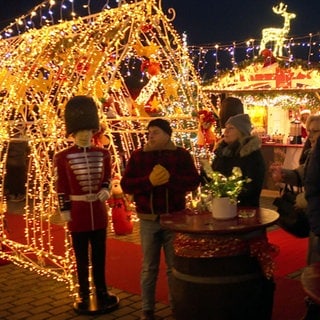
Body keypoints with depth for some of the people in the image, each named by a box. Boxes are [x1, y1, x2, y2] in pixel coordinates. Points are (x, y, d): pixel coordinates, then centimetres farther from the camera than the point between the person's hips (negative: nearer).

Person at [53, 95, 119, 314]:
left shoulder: (103, 154, 3)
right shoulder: (62, 157, -6)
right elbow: (61, 188, -5)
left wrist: (106, 190, -7)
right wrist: (65, 212, -7)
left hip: (99, 212, 3)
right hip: (78, 213, -3)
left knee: (100, 255, 13)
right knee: (82, 257, 7)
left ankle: (101, 290, 27)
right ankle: (84, 294, 20)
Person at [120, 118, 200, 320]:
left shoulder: (181, 154, -1)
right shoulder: (138, 155, 1)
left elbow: (194, 181, -8)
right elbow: (126, 185, -4)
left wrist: (170, 178, -23)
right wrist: (149, 180, -20)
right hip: (149, 220, 1)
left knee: (175, 266, 11)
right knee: (149, 268, 10)